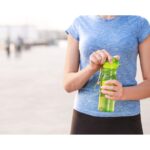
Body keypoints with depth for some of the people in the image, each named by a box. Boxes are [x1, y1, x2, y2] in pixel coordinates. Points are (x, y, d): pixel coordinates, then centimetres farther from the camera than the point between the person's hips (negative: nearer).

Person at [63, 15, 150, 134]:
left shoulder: (140, 24, -1)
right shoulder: (79, 25, 3)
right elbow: (69, 84, -2)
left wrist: (122, 93, -24)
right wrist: (92, 67, -24)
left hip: (124, 122, -1)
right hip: (87, 121, 1)